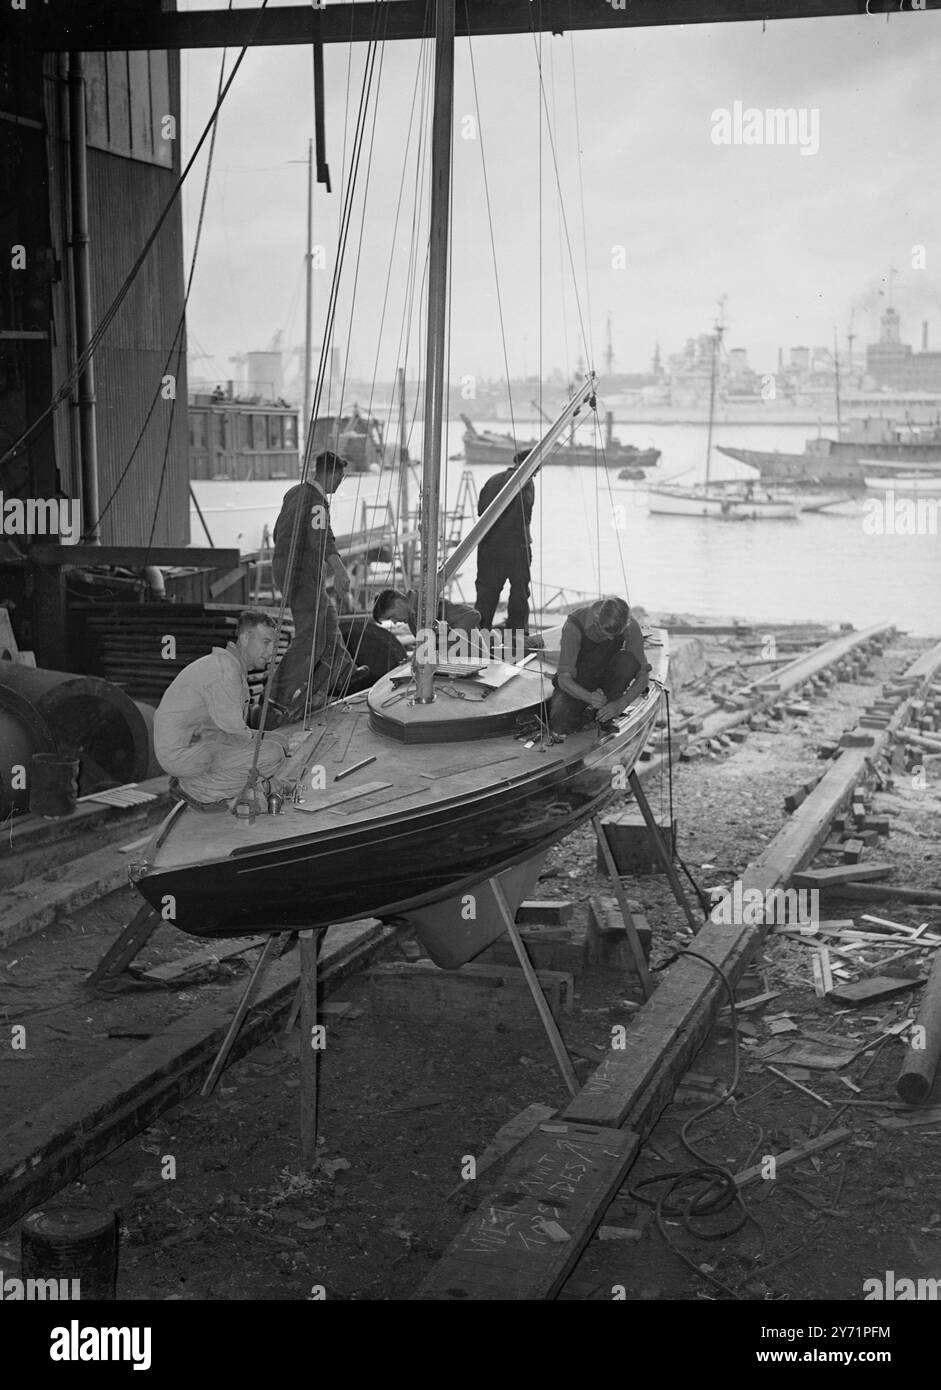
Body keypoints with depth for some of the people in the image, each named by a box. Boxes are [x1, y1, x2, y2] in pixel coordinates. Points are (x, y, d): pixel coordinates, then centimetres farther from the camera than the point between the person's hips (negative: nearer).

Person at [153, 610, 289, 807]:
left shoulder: (235, 665, 14)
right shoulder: (224, 669, -20)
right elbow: (233, 730, -21)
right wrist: (265, 738, -3)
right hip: (182, 752, -11)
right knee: (272, 753, -19)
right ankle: (198, 789, -6)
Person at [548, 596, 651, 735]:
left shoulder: (631, 626, -21)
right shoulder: (574, 626, -29)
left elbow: (642, 675, -18)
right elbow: (564, 679, -28)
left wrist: (620, 704, -33)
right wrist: (589, 697, -47)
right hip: (576, 685, -2)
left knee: (628, 660, -30)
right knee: (560, 726, -30)